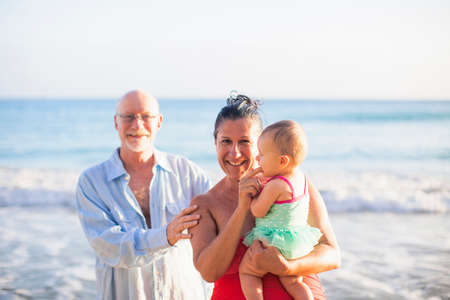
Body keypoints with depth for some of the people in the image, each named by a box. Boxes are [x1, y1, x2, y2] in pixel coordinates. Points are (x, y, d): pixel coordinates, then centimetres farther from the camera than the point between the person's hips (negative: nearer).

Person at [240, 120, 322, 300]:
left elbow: (258, 211, -17)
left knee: (246, 271, 4)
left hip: (275, 243, -8)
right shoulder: (300, 178, 3)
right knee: (292, 283, 19)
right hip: (299, 241, 9)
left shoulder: (275, 185, -23)